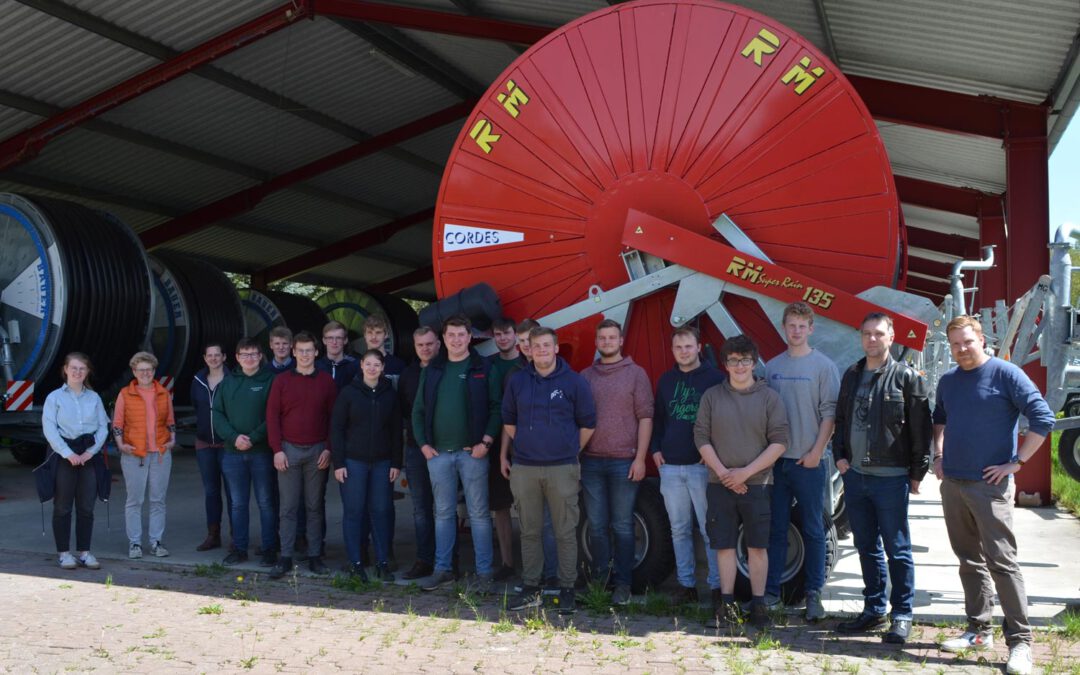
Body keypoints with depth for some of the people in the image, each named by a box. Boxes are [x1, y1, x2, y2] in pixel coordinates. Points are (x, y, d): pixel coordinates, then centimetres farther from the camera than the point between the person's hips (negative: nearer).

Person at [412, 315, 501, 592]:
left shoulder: (483, 369, 0)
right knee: (444, 513, 10)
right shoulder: (432, 370, 10)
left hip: (472, 452, -3)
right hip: (438, 453, 3)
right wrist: (423, 444, 2)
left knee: (479, 513, 1)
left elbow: (496, 408, -4)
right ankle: (442, 569, 18)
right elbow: (418, 410, 12)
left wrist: (486, 441, -13)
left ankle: (484, 572, 8)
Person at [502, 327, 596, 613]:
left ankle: (567, 589, 11)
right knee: (529, 532, 9)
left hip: (562, 469, -3)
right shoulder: (517, 381, 7)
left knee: (566, 533, 2)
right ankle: (530, 589, 18)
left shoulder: (574, 382, -1)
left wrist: (569, 451, 7)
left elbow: (587, 423, 6)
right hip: (524, 468, 3)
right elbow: (509, 420, 17)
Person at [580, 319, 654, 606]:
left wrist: (640, 458, -9)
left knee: (622, 526, 2)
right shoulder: (585, 376, 11)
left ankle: (622, 584, 9)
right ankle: (600, 579, 17)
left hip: (624, 462, -3)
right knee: (596, 525, 8)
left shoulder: (636, 374, 1)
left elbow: (645, 417, -2)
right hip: (591, 461, 3)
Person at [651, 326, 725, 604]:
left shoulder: (714, 378, -1)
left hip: (703, 465, -5)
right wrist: (655, 449, 8)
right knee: (679, 530, 9)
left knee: (710, 529, -4)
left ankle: (717, 586, 3)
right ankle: (686, 584, 17)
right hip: (669, 466, 5)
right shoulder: (666, 380, 14)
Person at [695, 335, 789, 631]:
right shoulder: (712, 396, 6)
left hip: (757, 484, -1)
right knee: (724, 545, 5)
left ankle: (758, 604, 13)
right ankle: (726, 604, 14)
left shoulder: (769, 397, 2)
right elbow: (701, 437, 3)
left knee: (757, 546, 3)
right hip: (720, 484, 1)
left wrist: (746, 472, -11)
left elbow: (779, 442, -3)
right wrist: (722, 472, -9)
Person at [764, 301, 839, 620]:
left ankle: (814, 594, 11)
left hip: (808, 462, -4)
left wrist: (816, 452, -12)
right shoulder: (772, 366, 10)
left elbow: (830, 413, -6)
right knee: (776, 529, 8)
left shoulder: (823, 365, -2)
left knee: (813, 530, 3)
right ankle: (771, 592, 15)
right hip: (776, 460, 4)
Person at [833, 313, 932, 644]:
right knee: (867, 548, 14)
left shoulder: (906, 377, -5)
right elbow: (840, 419, 19)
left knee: (897, 549, 2)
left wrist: (917, 473, -6)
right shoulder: (852, 376, 12)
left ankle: (902, 615, 11)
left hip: (890, 477, -6)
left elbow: (921, 429, -5)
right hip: (855, 475, 6)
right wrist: (840, 456, 7)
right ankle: (873, 609, 24)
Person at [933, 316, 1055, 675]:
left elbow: (1043, 419, -12)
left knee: (1002, 562, -7)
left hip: (990, 486, -6)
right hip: (952, 484, 6)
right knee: (969, 560, 13)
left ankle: (1020, 641, 0)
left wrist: (1016, 462, -13)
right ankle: (979, 631, 23)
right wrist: (939, 455, 16)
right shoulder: (948, 381, 11)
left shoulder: (1005, 374, -8)